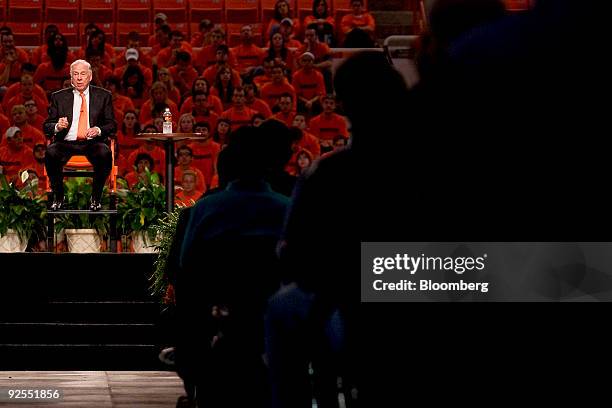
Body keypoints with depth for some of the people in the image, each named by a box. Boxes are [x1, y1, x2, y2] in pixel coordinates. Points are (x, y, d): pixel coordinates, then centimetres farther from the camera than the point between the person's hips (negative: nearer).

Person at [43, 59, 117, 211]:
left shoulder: (103, 96, 13)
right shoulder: (59, 97, 13)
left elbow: (112, 125, 10)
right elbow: (47, 127, 11)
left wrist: (99, 130, -12)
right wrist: (57, 126, -14)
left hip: (92, 143, 0)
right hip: (66, 143, 1)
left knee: (105, 153, -35)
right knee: (51, 152, -32)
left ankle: (96, 198, -18)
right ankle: (58, 197, -15)